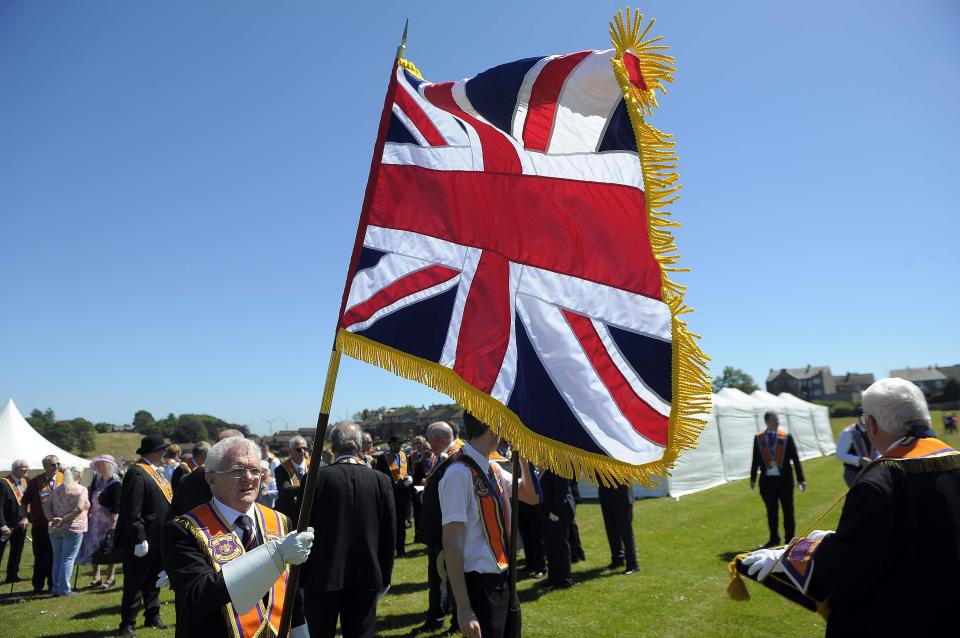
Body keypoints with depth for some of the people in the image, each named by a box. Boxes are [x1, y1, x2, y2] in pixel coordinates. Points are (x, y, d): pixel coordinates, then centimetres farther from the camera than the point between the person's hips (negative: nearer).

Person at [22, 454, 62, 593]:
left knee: (55, 556, 8)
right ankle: (38, 585, 21)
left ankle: (54, 584, 19)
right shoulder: (36, 481, -2)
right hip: (40, 525, 0)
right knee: (40, 556, 8)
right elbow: (26, 500, 5)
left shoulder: (64, 479, -2)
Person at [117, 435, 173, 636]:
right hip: (144, 540, -9)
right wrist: (139, 540, -23)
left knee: (154, 581, 19)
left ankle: (152, 616, 31)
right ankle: (127, 624, 13)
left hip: (159, 539, 9)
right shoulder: (137, 473, -18)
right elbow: (132, 511, -22)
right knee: (135, 582, 3)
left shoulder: (157, 472, 13)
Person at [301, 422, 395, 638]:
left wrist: (301, 578, 5)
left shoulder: (317, 477, -10)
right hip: (366, 575, 2)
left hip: (324, 575, -1)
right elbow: (389, 533, 0)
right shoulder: (381, 480, -5)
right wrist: (384, 578, 11)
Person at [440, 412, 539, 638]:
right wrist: (463, 608, -22)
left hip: (501, 577, 9)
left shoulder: (493, 468, 3)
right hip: (478, 584, -9)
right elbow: (451, 544, -22)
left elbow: (531, 497, 16)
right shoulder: (460, 473, -22)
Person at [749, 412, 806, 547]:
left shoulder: (786, 437, -3)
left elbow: (795, 459, -1)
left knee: (788, 511, 6)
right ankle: (774, 539, 25)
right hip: (767, 480, 1)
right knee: (771, 512, 12)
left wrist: (800, 479, -3)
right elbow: (756, 460, 7)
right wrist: (753, 479, 10)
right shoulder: (758, 439, 1)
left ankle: (789, 540, 17)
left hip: (784, 479, -1)